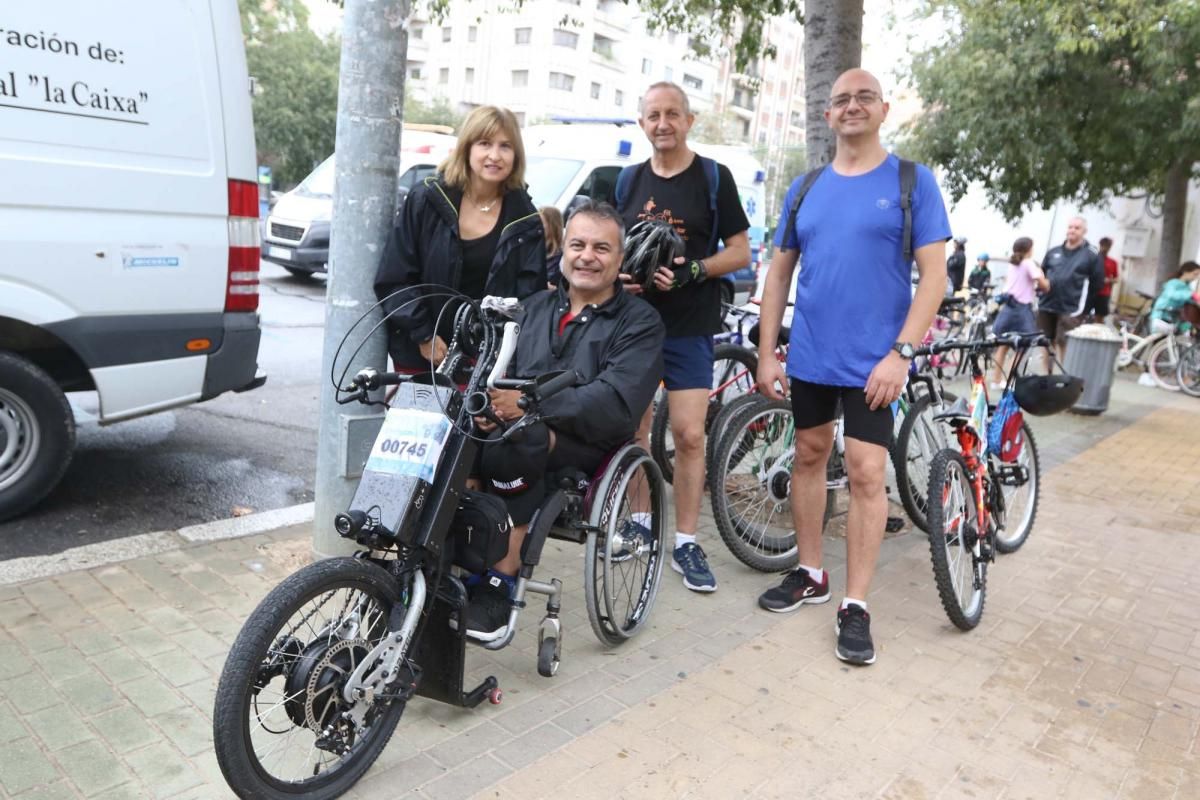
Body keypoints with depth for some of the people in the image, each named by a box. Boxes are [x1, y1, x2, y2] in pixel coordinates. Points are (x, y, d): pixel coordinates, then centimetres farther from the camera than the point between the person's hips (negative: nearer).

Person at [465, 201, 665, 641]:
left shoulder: (640, 321, 2)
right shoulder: (536, 307, 20)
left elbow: (616, 405, -15)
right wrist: (488, 401, -16)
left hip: (586, 447, -4)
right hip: (519, 430, 5)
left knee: (519, 439, -34)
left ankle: (501, 580, -21)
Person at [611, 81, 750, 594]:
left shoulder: (713, 177, 1)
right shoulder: (628, 181, 12)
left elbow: (740, 251, 0)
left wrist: (693, 270, -17)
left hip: (689, 327, -3)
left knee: (689, 435, -6)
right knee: (633, 432, 8)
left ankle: (686, 542, 5)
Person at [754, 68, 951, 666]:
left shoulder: (912, 181, -2)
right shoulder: (805, 188, 8)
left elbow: (933, 274, -7)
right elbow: (779, 272, 10)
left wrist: (901, 353, -17)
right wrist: (766, 354, 4)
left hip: (873, 361, -4)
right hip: (808, 356, 4)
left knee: (865, 473, -4)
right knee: (809, 456, 12)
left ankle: (855, 607, 7)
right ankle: (810, 574, 29)